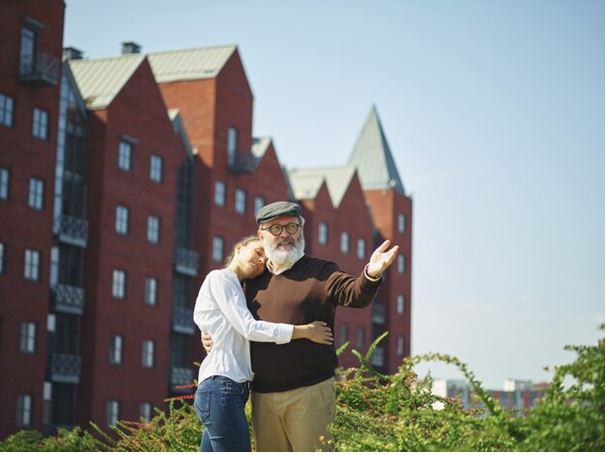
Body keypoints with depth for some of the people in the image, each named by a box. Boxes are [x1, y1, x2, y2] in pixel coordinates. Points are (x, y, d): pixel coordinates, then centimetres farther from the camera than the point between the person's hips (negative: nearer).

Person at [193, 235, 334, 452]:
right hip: (222, 388, -10)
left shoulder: (234, 288, 25)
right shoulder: (219, 278, -3)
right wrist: (305, 331, -10)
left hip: (226, 389, 10)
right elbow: (249, 328, -12)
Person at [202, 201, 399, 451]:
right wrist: (211, 338, 9)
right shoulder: (254, 280, 14)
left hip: (309, 393, -5)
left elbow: (355, 294, -18)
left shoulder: (320, 272, 1)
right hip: (262, 397, 5)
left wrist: (371, 275, -40)